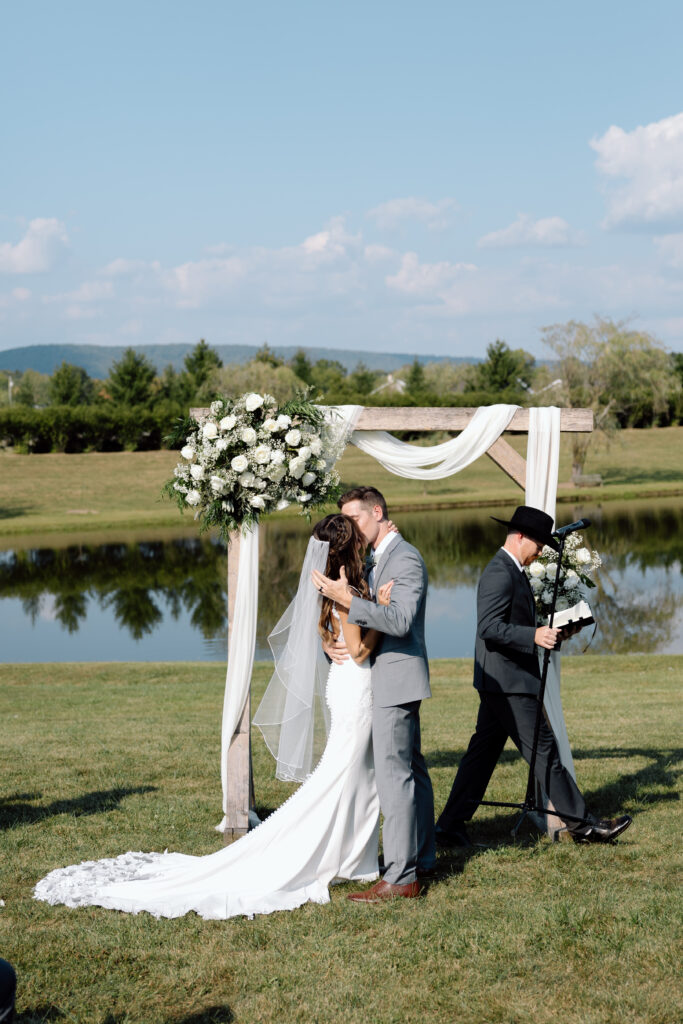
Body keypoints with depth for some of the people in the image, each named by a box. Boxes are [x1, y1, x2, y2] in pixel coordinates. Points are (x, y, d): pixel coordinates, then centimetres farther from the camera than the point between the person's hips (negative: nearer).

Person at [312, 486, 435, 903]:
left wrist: (349, 599, -30)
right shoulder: (378, 559, 17)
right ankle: (422, 857, 26)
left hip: (396, 680, -10)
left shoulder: (405, 558, -13)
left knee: (394, 774, -11)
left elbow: (400, 620, -25)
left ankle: (401, 877, -9)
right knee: (411, 768, 16)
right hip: (390, 681, 10)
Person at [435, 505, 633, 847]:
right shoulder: (500, 573, -17)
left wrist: (543, 632, 20)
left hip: (499, 682, 11)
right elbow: (489, 627, -26)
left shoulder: (510, 570, 17)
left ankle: (450, 826, 13)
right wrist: (534, 636, -33)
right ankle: (581, 823, 3)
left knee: (483, 751, 11)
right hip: (508, 681, -11)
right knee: (544, 751, -3)